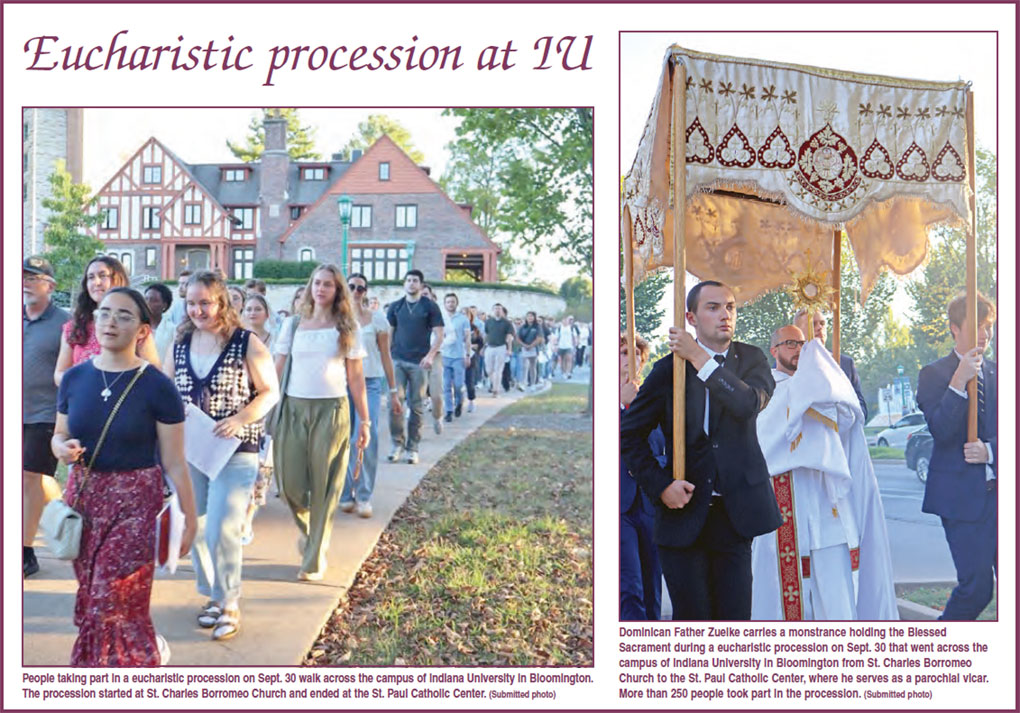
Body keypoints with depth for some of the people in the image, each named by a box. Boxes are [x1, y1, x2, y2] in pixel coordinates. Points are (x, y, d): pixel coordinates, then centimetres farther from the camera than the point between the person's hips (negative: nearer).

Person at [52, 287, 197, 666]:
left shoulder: (158, 387, -12)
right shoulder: (74, 378, 2)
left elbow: (174, 463, -8)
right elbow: (59, 435, 16)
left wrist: (190, 518, -5)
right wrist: (63, 448, -8)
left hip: (135, 499, -5)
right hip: (83, 493, 5)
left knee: (114, 603, -3)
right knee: (91, 598, 11)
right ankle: (150, 650, 33)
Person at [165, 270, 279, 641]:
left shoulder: (247, 343, -7)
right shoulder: (179, 345, 6)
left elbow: (270, 392, -4)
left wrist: (240, 419, -19)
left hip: (234, 451, -5)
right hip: (187, 451, 5)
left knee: (221, 530, -9)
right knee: (196, 529, 11)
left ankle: (230, 603, 9)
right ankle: (213, 595, 30)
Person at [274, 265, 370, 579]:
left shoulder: (347, 327, 5)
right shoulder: (293, 324, 9)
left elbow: (355, 377, 5)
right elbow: (276, 370, 8)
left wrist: (365, 420, 2)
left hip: (332, 410, -1)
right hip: (294, 408, 2)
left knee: (324, 487, 1)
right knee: (290, 483, 2)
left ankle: (315, 559, 13)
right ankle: (307, 526, 35)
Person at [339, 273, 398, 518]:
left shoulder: (377, 319, 4)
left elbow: (385, 356, 5)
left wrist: (393, 391, 3)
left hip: (370, 383, -1)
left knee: (367, 436, -11)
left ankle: (364, 496, -3)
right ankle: (346, 494, 14)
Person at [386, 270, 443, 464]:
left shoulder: (430, 307, 2)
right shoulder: (395, 306, 10)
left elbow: (439, 335, 0)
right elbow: (389, 333, 15)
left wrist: (430, 355, -13)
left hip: (419, 362, -2)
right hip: (397, 360, 2)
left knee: (417, 406, 2)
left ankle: (413, 447, 10)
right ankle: (398, 443, 8)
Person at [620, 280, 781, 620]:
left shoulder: (751, 360, 5)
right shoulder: (669, 368, 1)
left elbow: (749, 404, -18)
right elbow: (630, 433, 5)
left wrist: (699, 358, -17)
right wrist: (660, 485, -7)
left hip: (734, 511, 1)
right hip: (683, 510, -1)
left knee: (735, 614, 6)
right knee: (692, 616, 4)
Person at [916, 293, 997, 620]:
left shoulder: (997, 373, 12)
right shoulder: (934, 374, -3)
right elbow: (941, 432, -15)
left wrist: (991, 450, -9)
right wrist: (959, 382, -22)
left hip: (999, 492, 5)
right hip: (963, 495, -5)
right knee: (977, 585, -5)